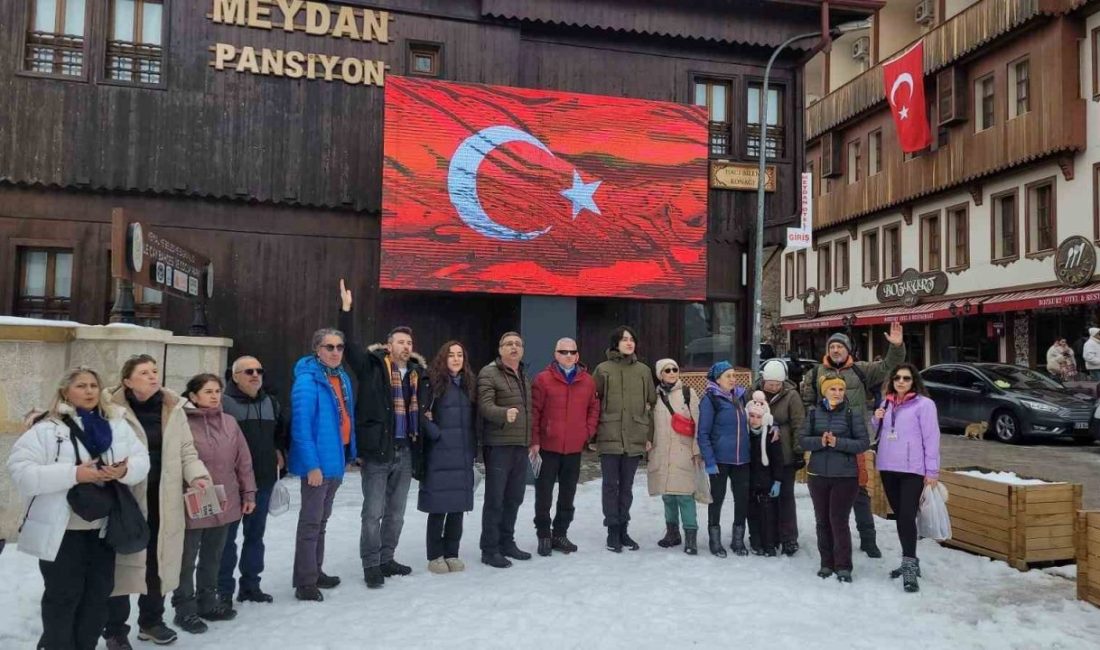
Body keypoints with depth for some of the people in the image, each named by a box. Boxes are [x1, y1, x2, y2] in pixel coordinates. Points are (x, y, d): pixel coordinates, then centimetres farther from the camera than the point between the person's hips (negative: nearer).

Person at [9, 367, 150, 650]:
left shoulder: (118, 425, 5)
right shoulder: (47, 429, -8)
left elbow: (142, 461, 4)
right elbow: (20, 471, -16)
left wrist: (124, 470, -19)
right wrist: (73, 474, -25)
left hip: (103, 527, 4)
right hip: (62, 529, -4)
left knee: (99, 592, 14)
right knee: (63, 595, 6)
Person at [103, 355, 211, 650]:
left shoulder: (173, 407, 4)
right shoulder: (112, 409, -10)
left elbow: (186, 449, 7)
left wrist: (197, 475, -8)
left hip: (163, 500, 5)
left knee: (159, 560, 15)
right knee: (123, 562, 4)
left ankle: (151, 620, 34)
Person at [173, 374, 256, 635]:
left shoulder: (229, 422, 6)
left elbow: (243, 461, 9)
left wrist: (248, 493, 9)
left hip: (224, 503, 6)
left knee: (213, 557, 19)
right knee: (187, 560, 9)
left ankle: (208, 602, 34)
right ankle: (185, 609, 23)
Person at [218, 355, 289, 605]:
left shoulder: (271, 403, 11)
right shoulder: (223, 402, -11)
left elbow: (282, 431, 25)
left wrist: (280, 451, 12)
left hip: (264, 480, 6)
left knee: (255, 534, 14)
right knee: (227, 535, 3)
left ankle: (250, 585, 25)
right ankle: (224, 589, 13)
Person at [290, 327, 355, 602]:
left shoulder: (343, 378, 9)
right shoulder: (307, 380, -15)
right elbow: (301, 426, -20)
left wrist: (350, 453, 8)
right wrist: (311, 464, -23)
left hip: (336, 461, 9)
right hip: (318, 463, -8)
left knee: (321, 520, 18)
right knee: (311, 522, -1)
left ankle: (314, 572, 31)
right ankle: (305, 583, 8)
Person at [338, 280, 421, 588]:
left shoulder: (416, 372, 8)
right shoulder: (373, 366, -5)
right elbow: (350, 344, -15)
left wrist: (419, 442, 8)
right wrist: (346, 309, -22)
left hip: (405, 452, 5)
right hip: (377, 451, -5)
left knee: (396, 513, 16)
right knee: (373, 512, 1)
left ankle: (386, 559, 31)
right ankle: (371, 566, 14)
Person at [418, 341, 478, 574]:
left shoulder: (469, 383, 13)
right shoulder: (432, 382, -4)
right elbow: (421, 414, -10)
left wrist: (473, 448, 10)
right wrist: (437, 435, -15)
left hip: (463, 456, 5)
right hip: (439, 454, -5)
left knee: (458, 506, 8)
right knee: (438, 507, 0)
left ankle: (452, 554, 19)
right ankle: (435, 556, 13)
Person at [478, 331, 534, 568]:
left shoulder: (524, 376, 17)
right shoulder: (489, 374, -7)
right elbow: (485, 406, -19)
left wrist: (532, 440, 18)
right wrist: (505, 413, -38)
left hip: (521, 445, 7)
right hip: (498, 445, -7)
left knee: (514, 497, 14)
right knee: (495, 498, -2)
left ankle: (506, 542, 27)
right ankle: (489, 549, 7)